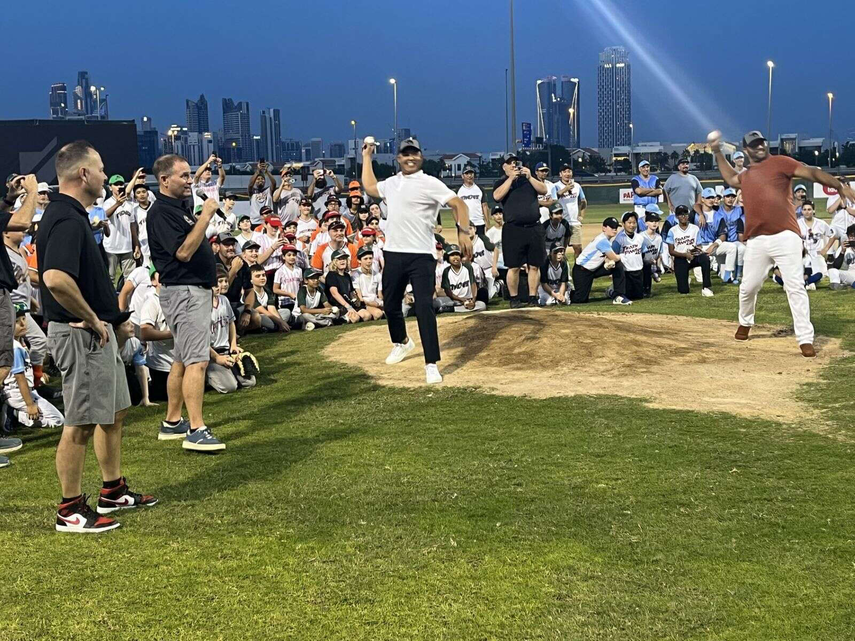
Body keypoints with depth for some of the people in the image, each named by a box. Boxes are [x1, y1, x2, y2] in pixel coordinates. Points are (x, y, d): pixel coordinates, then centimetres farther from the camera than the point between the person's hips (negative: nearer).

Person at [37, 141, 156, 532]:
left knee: (114, 412, 19)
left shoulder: (72, 215, 12)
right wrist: (92, 319, -23)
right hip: (81, 334, -11)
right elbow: (56, 279, -36)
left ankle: (114, 491, 31)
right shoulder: (66, 220, -21)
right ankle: (71, 510, 7)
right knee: (81, 423, -2)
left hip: (98, 333, 11)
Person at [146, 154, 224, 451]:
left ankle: (172, 421, 22)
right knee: (197, 360, -15)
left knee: (182, 359, 14)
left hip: (196, 290, 11)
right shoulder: (161, 212, -15)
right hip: (183, 291, -11)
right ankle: (196, 431, -16)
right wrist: (205, 216, -23)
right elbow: (183, 252, -24)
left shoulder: (181, 208, 16)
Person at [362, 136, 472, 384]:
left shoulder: (430, 183, -7)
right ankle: (402, 342, 46)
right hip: (393, 254, 7)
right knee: (390, 304, 18)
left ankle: (431, 364, -11)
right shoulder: (392, 183, 13)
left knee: (424, 307, -13)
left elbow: (458, 203, -14)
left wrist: (463, 232, -28)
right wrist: (367, 156, 31)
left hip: (421, 256, -7)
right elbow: (370, 188, 31)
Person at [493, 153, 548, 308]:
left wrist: (530, 177, -9)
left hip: (535, 228, 3)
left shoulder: (529, 180, 16)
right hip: (513, 230, -3)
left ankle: (533, 298, 10)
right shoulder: (501, 183, 8)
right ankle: (514, 299, 6)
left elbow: (543, 190, 1)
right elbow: (497, 196, -12)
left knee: (534, 266, 4)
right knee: (514, 267, -3)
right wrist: (511, 178, -11)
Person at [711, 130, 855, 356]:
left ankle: (805, 340, -9)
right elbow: (730, 178, 44)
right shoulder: (745, 176, 20)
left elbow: (811, 173, -9)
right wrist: (718, 153, 38)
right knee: (748, 287, 12)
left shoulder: (780, 162, 3)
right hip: (756, 242, 5)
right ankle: (745, 323, 40)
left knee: (795, 287, -9)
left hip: (785, 237, -5)